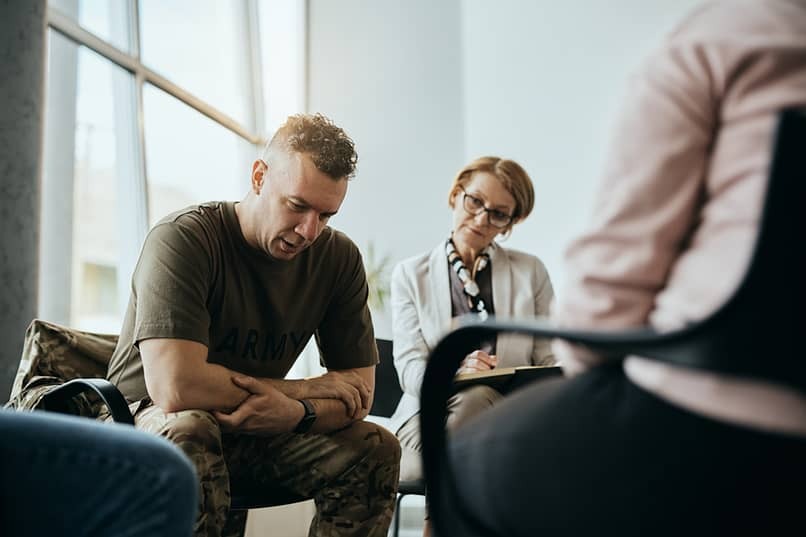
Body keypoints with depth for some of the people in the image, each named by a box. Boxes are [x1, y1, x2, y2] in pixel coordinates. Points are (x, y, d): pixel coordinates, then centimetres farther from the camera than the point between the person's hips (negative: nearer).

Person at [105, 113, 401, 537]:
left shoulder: (339, 258, -4)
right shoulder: (183, 239, -21)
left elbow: (359, 388, -4)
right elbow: (174, 386, -32)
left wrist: (298, 412, -29)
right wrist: (306, 388, -19)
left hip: (257, 430, 5)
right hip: (151, 420, -4)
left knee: (376, 450, -15)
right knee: (187, 431, -37)